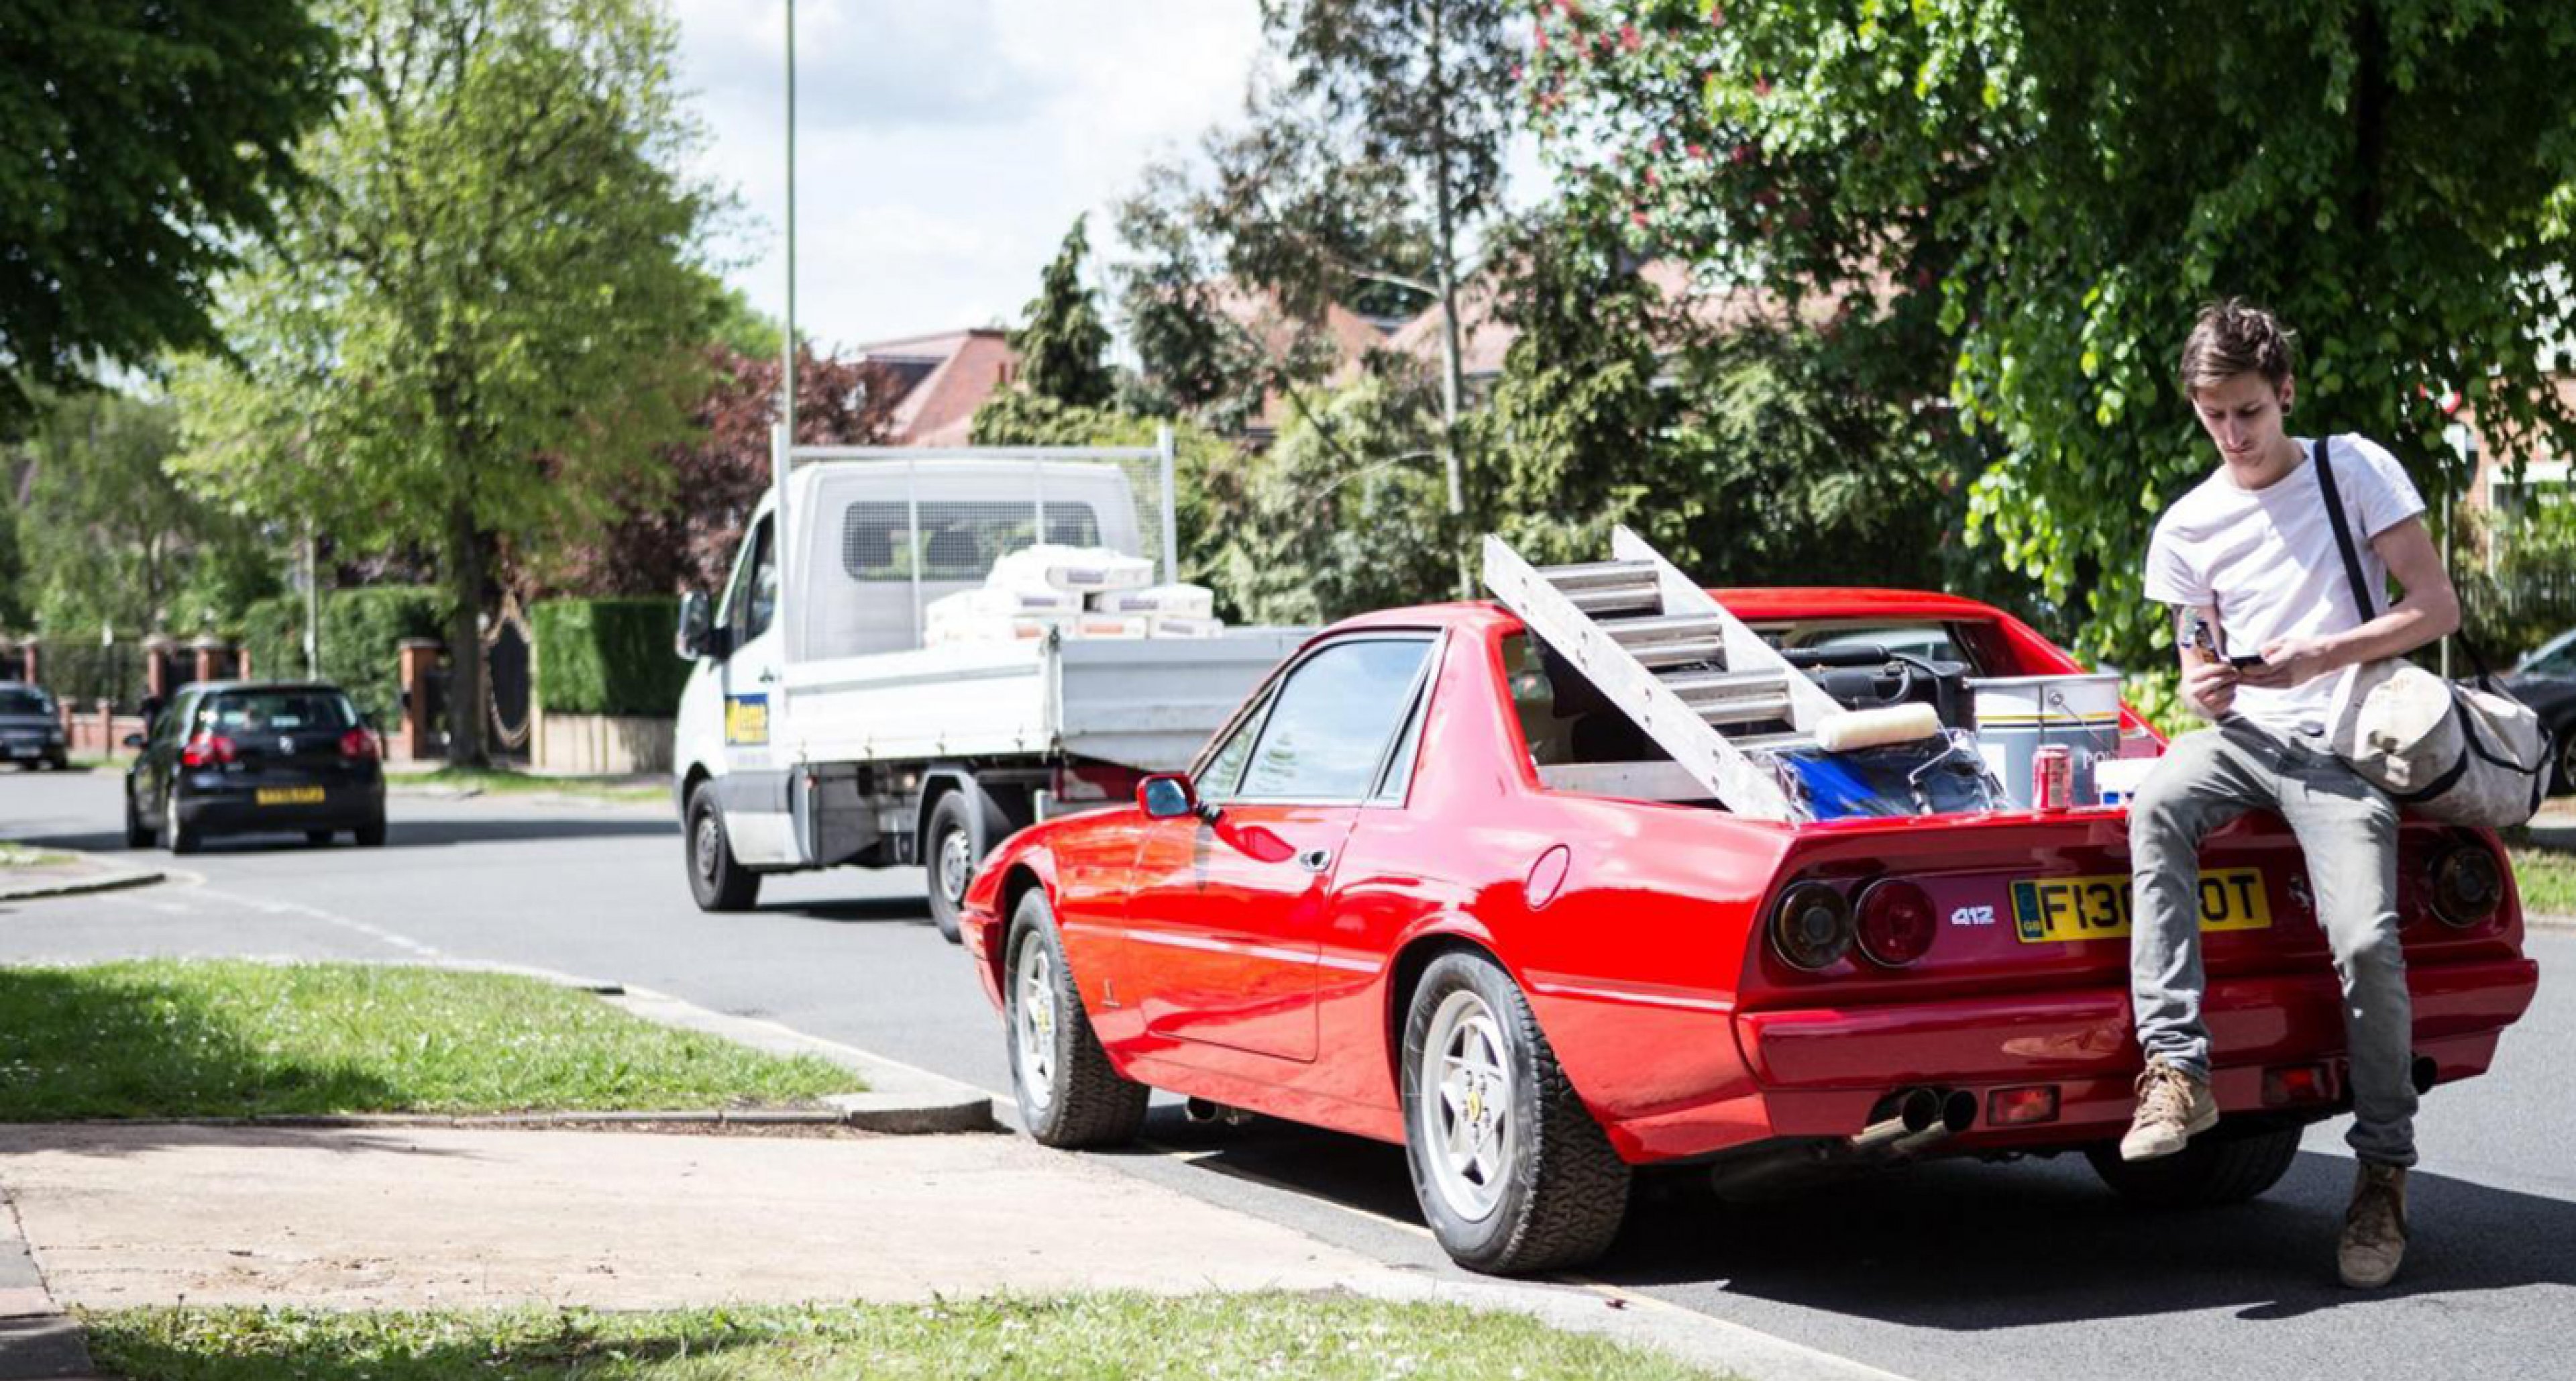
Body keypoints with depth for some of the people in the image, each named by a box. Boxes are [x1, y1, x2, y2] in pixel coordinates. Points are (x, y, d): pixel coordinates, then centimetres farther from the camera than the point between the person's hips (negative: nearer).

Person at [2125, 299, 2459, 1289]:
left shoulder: (2354, 470, 4)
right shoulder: (2186, 528, 13)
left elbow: (2436, 607, -1)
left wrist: (2316, 659, -14)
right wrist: (2201, 690, -5)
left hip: (2340, 742, -3)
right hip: (2243, 735, 3)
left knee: (2367, 944, -23)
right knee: (2156, 806, -32)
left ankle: (2384, 1168, -4)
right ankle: (2175, 1069, -37)